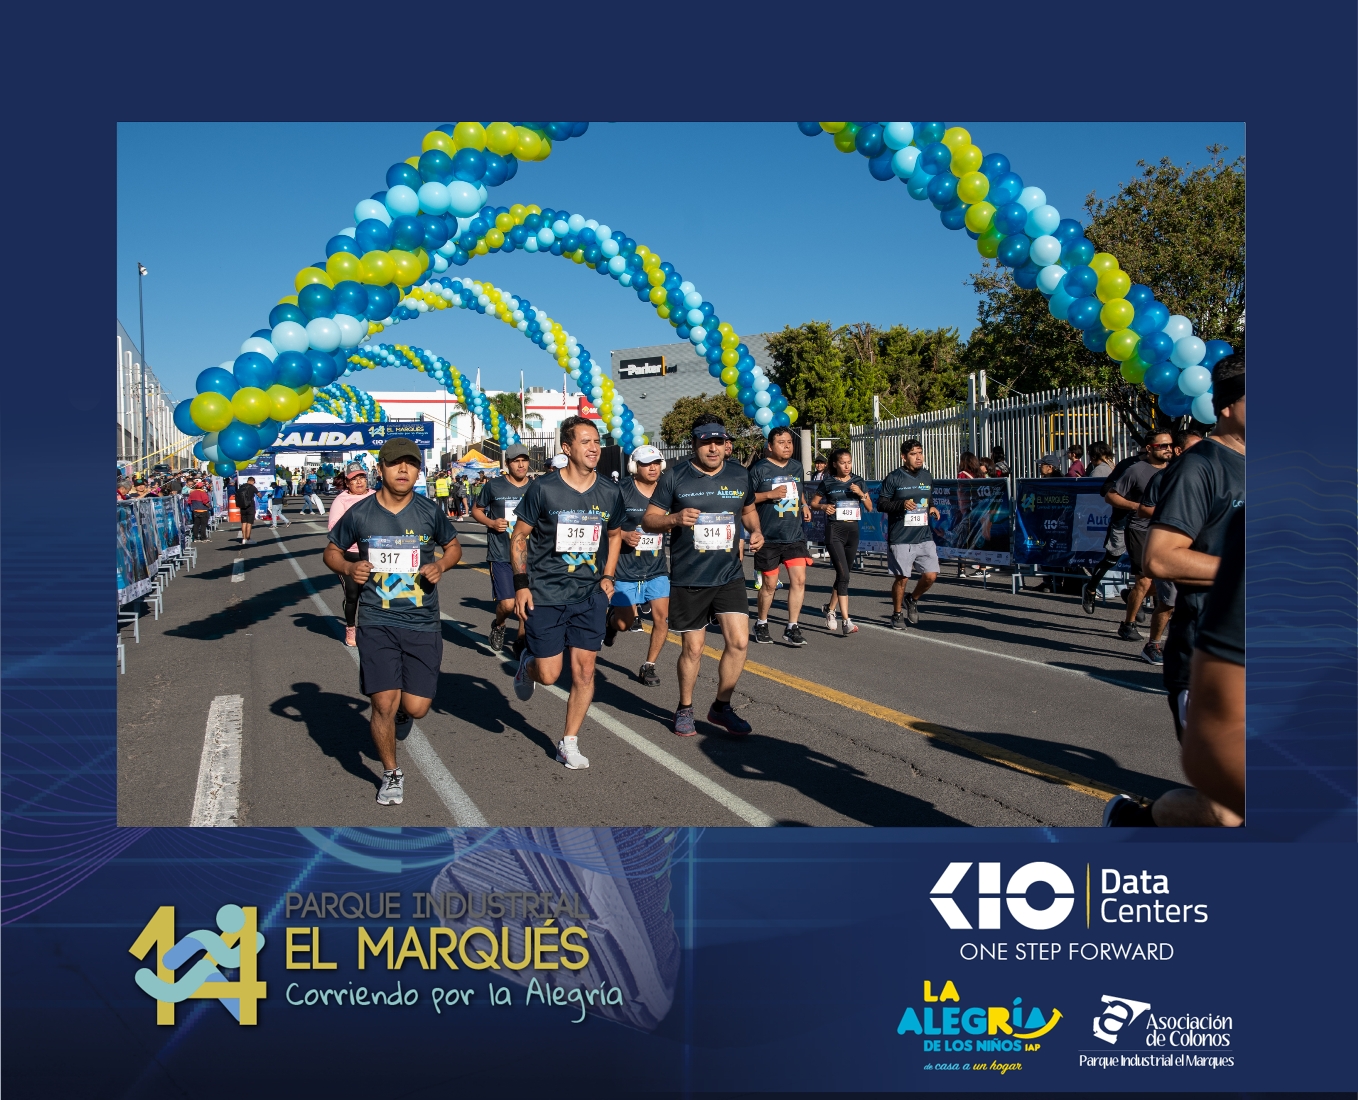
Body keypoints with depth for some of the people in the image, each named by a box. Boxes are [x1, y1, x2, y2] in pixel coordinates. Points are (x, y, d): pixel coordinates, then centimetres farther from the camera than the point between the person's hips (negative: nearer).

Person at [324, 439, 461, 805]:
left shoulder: (429, 511, -1)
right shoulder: (359, 513, -3)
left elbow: (454, 546, 15)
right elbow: (331, 551, 11)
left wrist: (440, 566, -7)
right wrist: (348, 568, -11)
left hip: (423, 623, 1)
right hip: (377, 623, -1)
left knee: (416, 708, 0)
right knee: (384, 704, -6)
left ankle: (397, 709, 40)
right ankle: (391, 774, 20)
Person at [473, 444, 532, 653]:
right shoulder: (494, 486, -2)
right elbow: (476, 510, 9)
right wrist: (491, 523, -9)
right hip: (501, 555, -3)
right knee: (507, 603, -9)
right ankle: (498, 626, 23)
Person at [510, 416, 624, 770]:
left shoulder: (610, 493, 1)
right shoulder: (543, 489, -10)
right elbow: (518, 537, -1)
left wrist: (608, 576, 7)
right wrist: (521, 584, -8)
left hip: (590, 595, 3)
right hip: (544, 594, -3)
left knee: (584, 670, 0)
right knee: (549, 674, -2)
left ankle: (569, 743, 16)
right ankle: (527, 663, 35)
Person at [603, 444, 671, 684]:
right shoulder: (622, 492, -11)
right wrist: (624, 534, -21)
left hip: (656, 567, 3)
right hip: (625, 567, -3)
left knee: (662, 616, -7)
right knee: (625, 624, 3)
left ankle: (649, 666, 11)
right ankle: (611, 618, 41)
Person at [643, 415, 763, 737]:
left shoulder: (740, 475, 5)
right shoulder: (675, 477, -5)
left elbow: (749, 509, 22)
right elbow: (648, 519, -3)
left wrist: (756, 530, 1)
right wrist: (674, 518, -23)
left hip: (729, 575, 3)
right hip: (688, 580, -3)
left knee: (739, 641, -6)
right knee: (693, 648, 6)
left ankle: (721, 707, 15)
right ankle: (685, 709, 29)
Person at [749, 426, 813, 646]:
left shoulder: (797, 467, 10)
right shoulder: (760, 469, -6)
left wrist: (804, 505, 7)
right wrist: (770, 494, -17)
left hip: (795, 535, 4)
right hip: (769, 537, -4)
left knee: (799, 579, -7)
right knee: (770, 584, 6)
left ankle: (792, 628, 2)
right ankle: (761, 623, 27)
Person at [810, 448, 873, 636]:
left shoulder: (859, 482, 8)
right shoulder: (827, 483, 0)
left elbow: (870, 508, 9)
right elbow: (813, 503, 8)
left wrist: (861, 494, -8)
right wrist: (823, 507, -12)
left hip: (853, 530, 4)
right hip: (835, 531, -4)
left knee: (842, 575, 13)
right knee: (843, 575, -16)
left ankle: (830, 608, 35)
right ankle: (846, 621, -19)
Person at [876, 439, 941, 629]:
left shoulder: (927, 477, 11)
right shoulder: (894, 478, -5)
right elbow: (881, 504, -6)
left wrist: (932, 508, 4)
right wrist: (902, 504, -21)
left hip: (924, 536, 5)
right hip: (900, 539, -5)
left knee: (931, 575, -3)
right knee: (902, 577, 0)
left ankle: (912, 600, 26)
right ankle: (897, 614, 21)